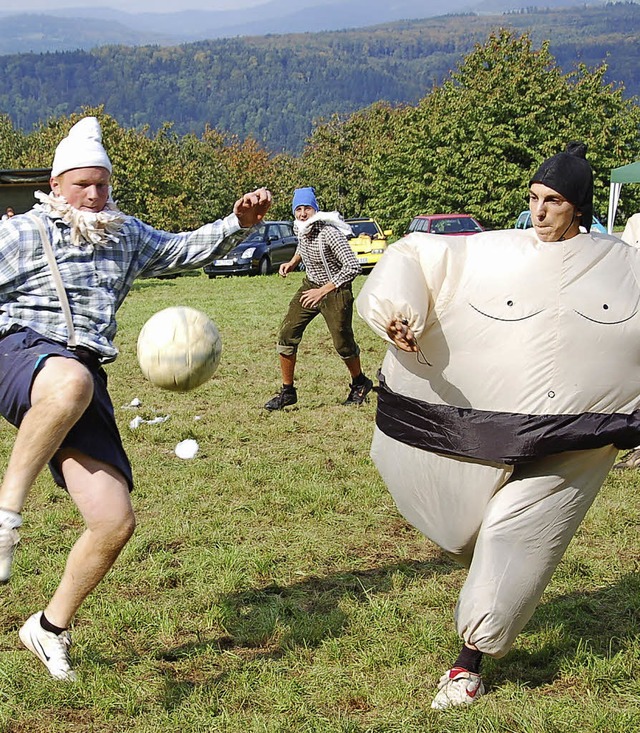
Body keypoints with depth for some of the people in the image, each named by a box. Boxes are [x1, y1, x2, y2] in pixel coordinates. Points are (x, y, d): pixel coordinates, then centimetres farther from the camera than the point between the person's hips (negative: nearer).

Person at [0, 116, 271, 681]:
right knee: (71, 381, -47)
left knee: (115, 522, -4)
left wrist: (236, 222, 20)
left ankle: (51, 628, 18)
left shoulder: (126, 235, 24)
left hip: (88, 381, 6)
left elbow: (182, 251, 35)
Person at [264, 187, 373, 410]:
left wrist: (323, 291, -30)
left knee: (343, 344, 3)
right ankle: (287, 391, 8)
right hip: (310, 284, 7)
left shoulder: (328, 233, -28)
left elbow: (353, 267, -31)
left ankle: (359, 383, 32)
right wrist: (293, 262, 3)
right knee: (287, 335, -4)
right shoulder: (299, 227, -5)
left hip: (335, 290, -6)